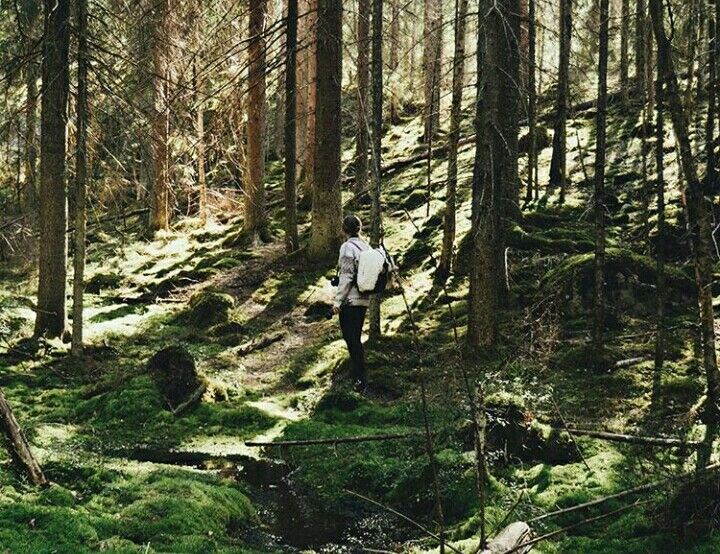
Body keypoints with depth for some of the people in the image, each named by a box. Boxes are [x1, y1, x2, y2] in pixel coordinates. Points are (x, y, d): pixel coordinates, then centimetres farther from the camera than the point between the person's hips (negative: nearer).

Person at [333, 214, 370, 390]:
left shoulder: (347, 247, -14)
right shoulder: (366, 247, 8)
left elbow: (346, 277, -18)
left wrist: (338, 300, -14)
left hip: (350, 299, -7)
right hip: (364, 299, 7)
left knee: (351, 338, -4)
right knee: (355, 337, 18)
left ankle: (361, 379, -7)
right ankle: (356, 372, 27)